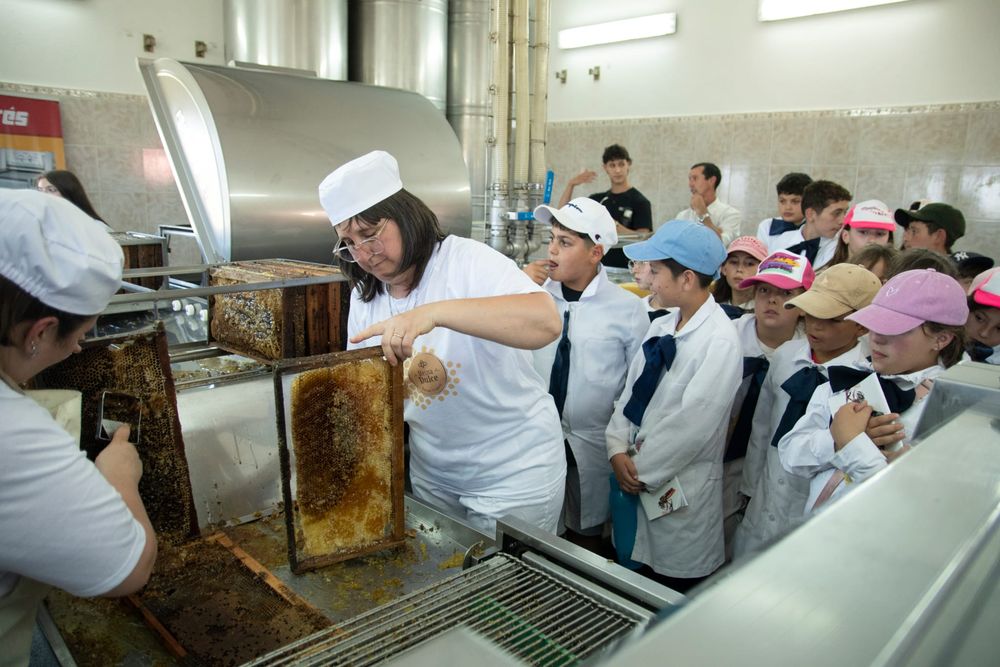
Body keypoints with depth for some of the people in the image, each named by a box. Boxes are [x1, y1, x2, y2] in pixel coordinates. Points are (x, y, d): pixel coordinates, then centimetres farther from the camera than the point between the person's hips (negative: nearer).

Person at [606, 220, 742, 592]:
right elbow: (631, 390, 6)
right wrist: (619, 450, -5)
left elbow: (691, 425, -20)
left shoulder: (720, 341, -18)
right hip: (636, 478, 6)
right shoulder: (660, 327, 3)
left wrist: (642, 470, -13)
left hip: (682, 488, -6)